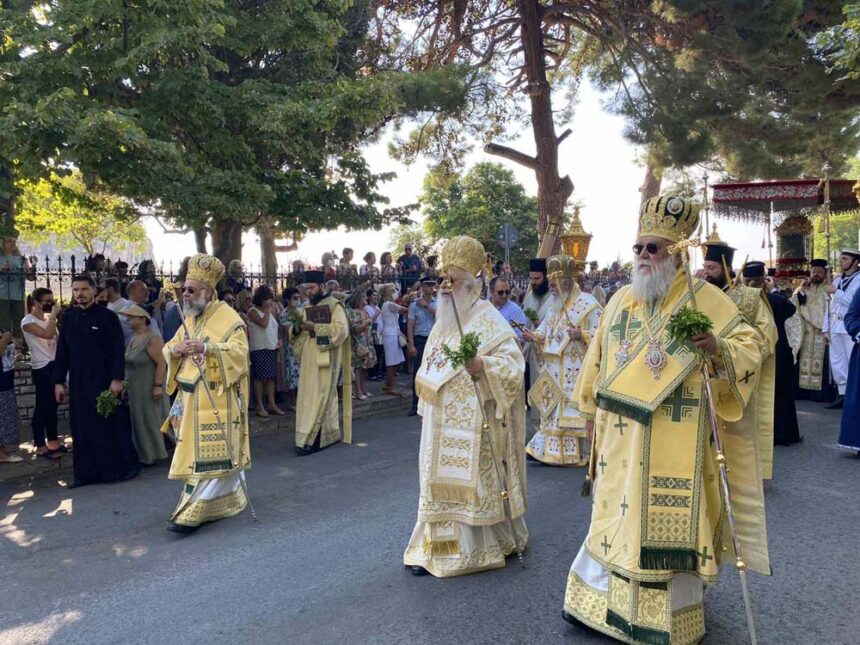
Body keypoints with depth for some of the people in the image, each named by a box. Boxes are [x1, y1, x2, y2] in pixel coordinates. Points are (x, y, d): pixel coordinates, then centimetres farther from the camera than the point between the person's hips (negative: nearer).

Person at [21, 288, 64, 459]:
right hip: (41, 368, -7)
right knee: (42, 405, -1)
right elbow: (47, 334, -25)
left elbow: (58, 338, 9)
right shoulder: (28, 321, -9)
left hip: (55, 365, 7)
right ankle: (40, 446, 6)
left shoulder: (48, 318, 11)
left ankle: (53, 441, 23)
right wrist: (53, 315, -18)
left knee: (52, 405, 13)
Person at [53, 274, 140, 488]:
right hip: (78, 383, 4)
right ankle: (85, 472, 14)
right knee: (82, 428, 6)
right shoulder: (68, 318, 9)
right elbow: (62, 352, 11)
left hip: (104, 381, -4)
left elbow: (118, 350, -8)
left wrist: (117, 379, -15)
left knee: (112, 425, 3)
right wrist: (58, 381, 7)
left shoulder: (108, 316, -4)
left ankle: (124, 467, 14)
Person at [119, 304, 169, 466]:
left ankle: (153, 455, 13)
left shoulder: (152, 339, -16)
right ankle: (144, 454, 23)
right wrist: (125, 383, 16)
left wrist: (158, 385, -24)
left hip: (149, 389, -8)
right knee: (139, 421, 13)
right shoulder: (133, 339, 11)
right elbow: (128, 363, 17)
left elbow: (161, 363, -20)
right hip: (134, 389, 8)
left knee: (151, 420, 2)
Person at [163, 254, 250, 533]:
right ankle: (229, 500, 28)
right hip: (191, 398, 8)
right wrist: (175, 348, -8)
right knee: (204, 453, 14)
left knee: (208, 455, -6)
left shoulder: (229, 318, -11)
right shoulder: (189, 318, 14)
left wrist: (206, 347, -31)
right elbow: (168, 348, 16)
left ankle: (191, 513, -4)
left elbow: (239, 352, -20)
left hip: (216, 400, -8)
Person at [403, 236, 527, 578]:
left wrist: (482, 366, -35)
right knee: (441, 481, 11)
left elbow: (512, 361, -19)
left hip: (473, 424, -7)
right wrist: (426, 408, 22)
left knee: (474, 479, 1)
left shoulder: (488, 320, -10)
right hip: (442, 424, 8)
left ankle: (478, 546, 16)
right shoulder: (443, 321, 14)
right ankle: (436, 548, 22)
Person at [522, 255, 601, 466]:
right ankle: (551, 450, 16)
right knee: (553, 409, 9)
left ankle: (574, 453, 2)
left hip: (576, 372, -8)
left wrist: (582, 334, -24)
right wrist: (533, 337, -3)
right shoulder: (555, 305, 15)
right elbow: (546, 333, 17)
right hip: (554, 372, 8)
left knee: (573, 410, -5)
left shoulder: (588, 304, -8)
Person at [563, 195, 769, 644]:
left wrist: (718, 348, -28)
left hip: (674, 446, -4)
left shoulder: (706, 299, -5)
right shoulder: (621, 299, 8)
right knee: (617, 515, 15)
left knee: (671, 523, 6)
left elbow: (749, 347, -5)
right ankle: (599, 601, 32)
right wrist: (593, 425, 14)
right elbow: (598, 363, 12)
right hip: (620, 440, 4)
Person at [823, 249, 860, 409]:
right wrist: (826, 328, 11)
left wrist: (836, 292, -11)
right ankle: (843, 395, 18)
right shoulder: (837, 281, 15)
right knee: (837, 363, 9)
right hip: (835, 327, 7)